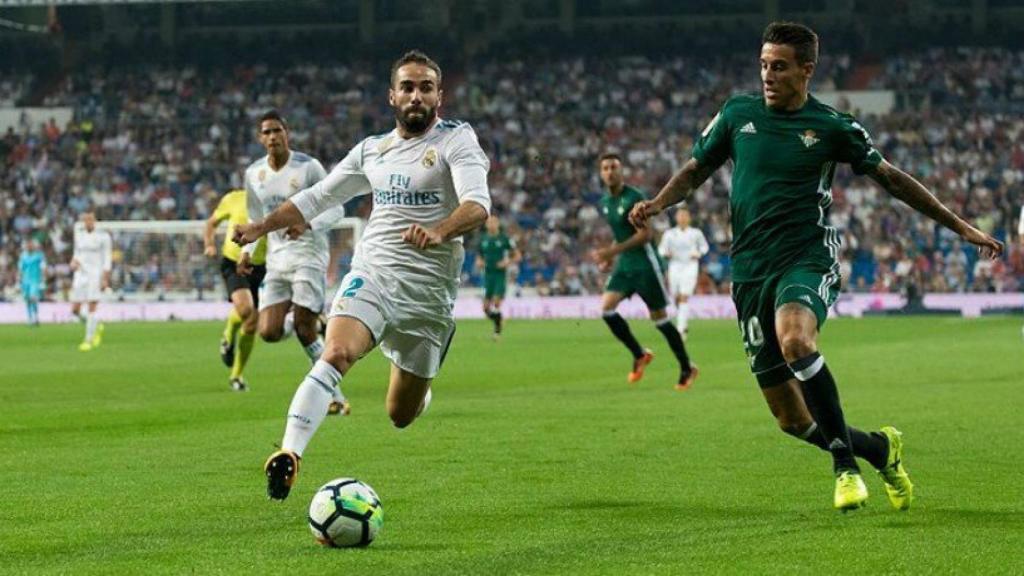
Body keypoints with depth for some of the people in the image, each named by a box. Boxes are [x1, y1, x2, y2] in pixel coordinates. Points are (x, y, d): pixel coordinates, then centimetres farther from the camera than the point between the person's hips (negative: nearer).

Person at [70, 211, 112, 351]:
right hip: (80, 275, 5)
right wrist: (74, 261, -2)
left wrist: (105, 279, -12)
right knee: (75, 310, 0)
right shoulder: (79, 233, 9)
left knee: (91, 308, -10)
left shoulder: (103, 236, -6)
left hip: (96, 275, -5)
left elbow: (107, 259, -5)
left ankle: (89, 340, -1)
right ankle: (97, 327, 25)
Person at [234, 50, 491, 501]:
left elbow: (478, 205, -20)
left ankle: (419, 385, 43)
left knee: (401, 414, 6)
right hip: (371, 273, 2)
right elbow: (317, 197, 23)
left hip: (428, 289, -2)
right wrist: (261, 227, 11)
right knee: (336, 354, -29)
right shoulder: (372, 150, 12)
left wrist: (439, 231, -40)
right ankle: (289, 454, -36)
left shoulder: (456, 140, -3)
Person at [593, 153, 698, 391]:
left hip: (645, 264, -7)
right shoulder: (605, 202, 9)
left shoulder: (634, 198, -16)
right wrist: (610, 257, 8)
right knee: (606, 306, -11)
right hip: (624, 265, 7)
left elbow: (645, 234, -20)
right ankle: (639, 355, 4)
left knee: (659, 318, -1)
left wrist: (613, 251, -24)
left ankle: (687, 369, 13)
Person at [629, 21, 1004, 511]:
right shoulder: (737, 114, 8)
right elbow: (696, 169, 18)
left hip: (807, 259, -4)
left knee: (795, 340, -38)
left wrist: (960, 227, 11)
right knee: (791, 419, 1)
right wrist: (656, 204, -2)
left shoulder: (831, 127, 1)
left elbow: (891, 178, 10)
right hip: (750, 270, 4)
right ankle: (879, 448, 28)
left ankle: (846, 465, -24)